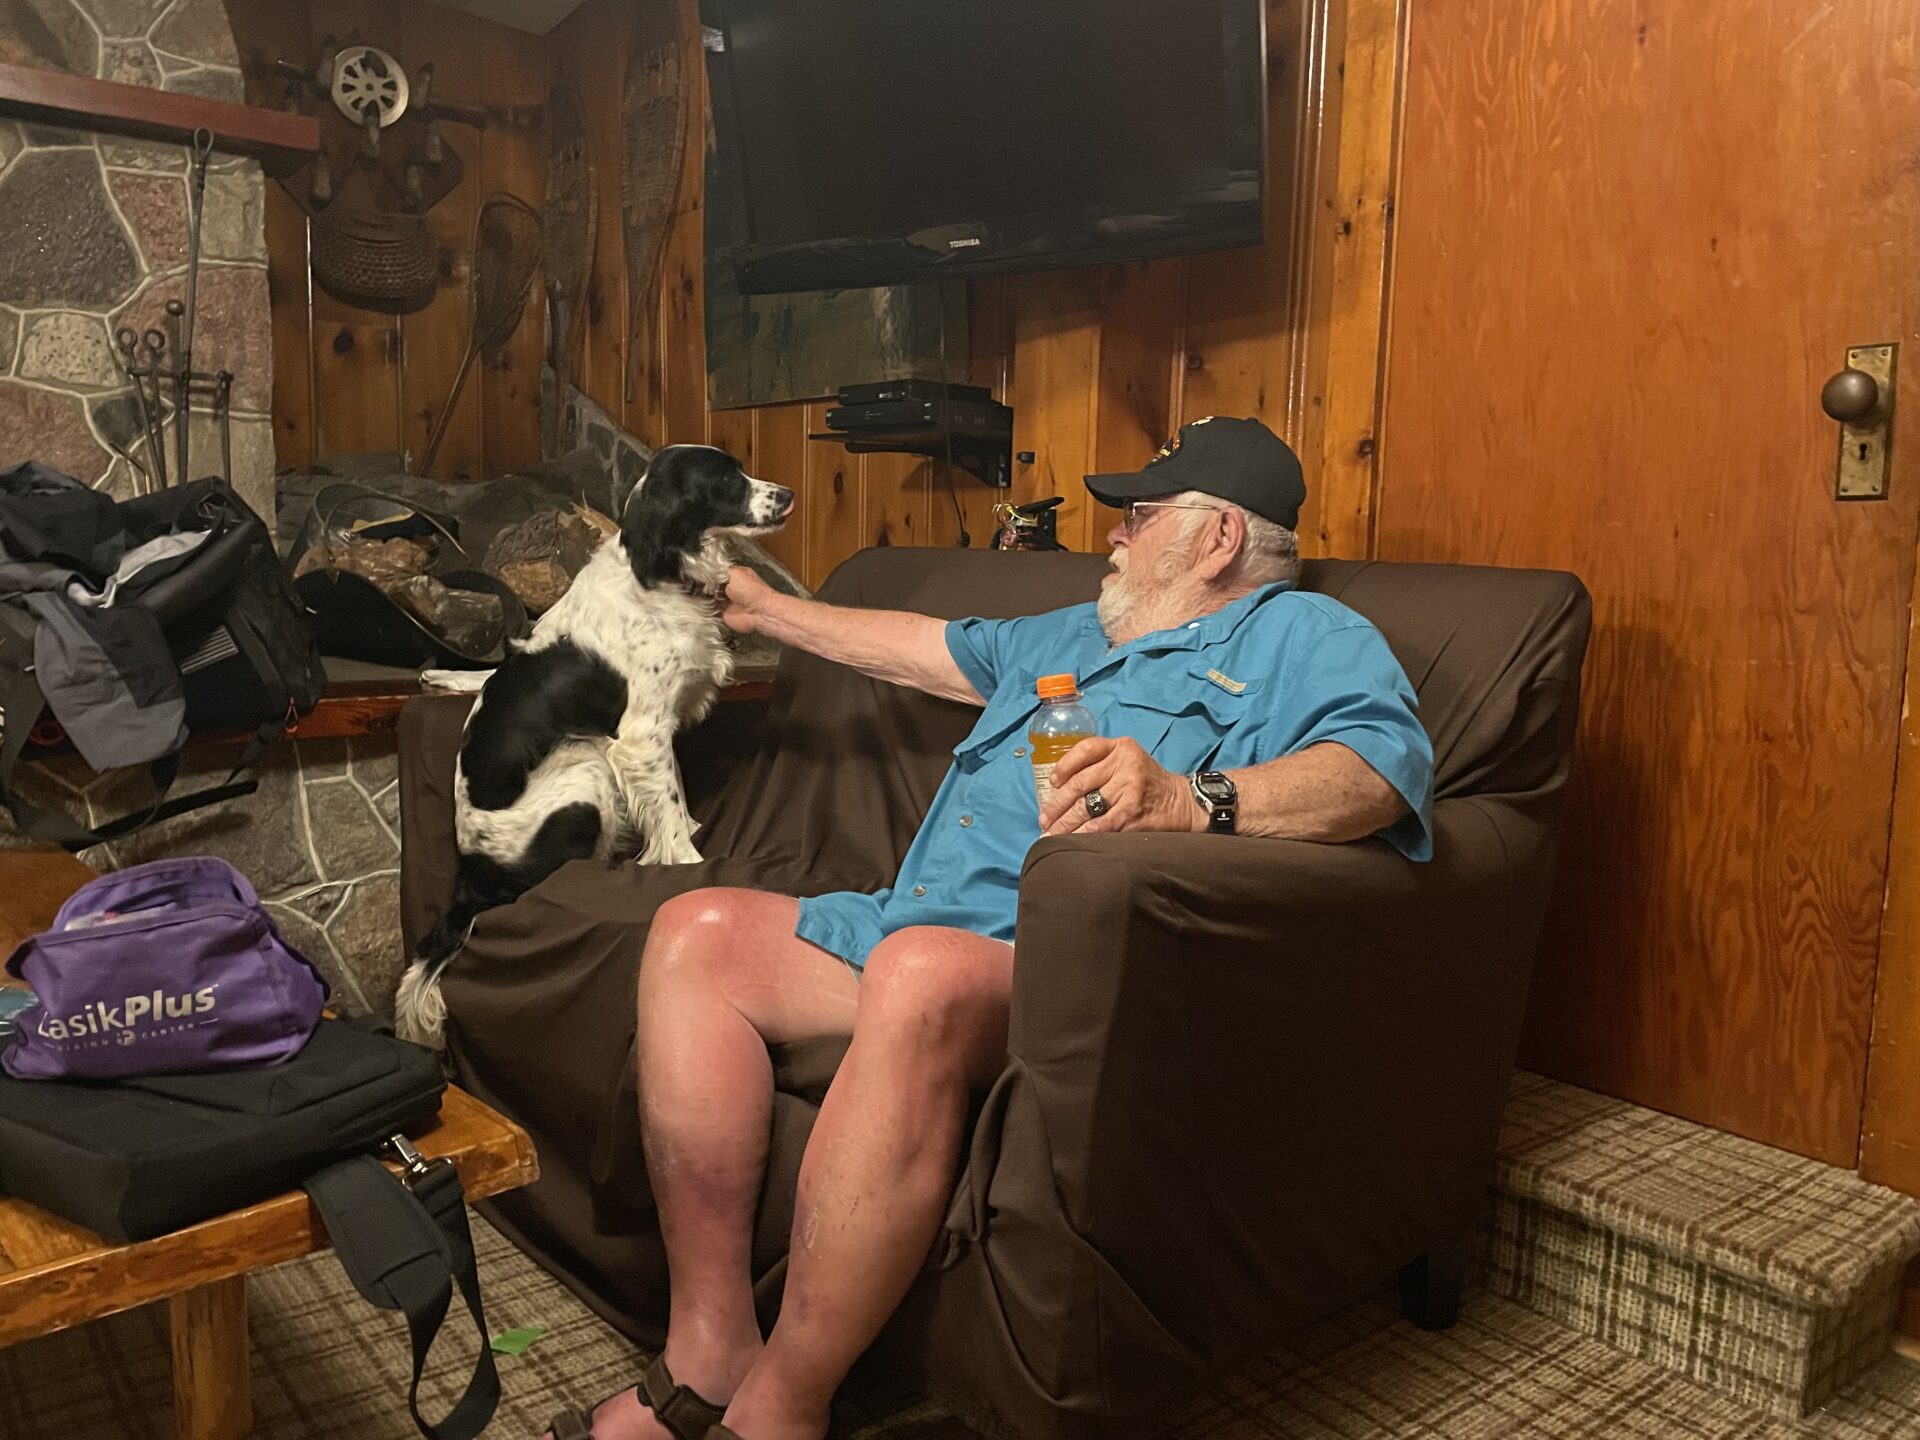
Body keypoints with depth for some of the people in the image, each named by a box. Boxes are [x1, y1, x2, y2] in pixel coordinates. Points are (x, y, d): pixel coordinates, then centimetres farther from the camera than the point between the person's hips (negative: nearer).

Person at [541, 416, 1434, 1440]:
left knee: (920, 972, -39)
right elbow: (925, 648, 45)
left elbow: (1383, 769, -15)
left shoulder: (1303, 637, 6)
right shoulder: (1068, 637, 33)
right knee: (698, 932, -8)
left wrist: (1193, 799, -33)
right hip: (914, 929, 9)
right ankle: (710, 1347, -10)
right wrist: (765, 611, 50)